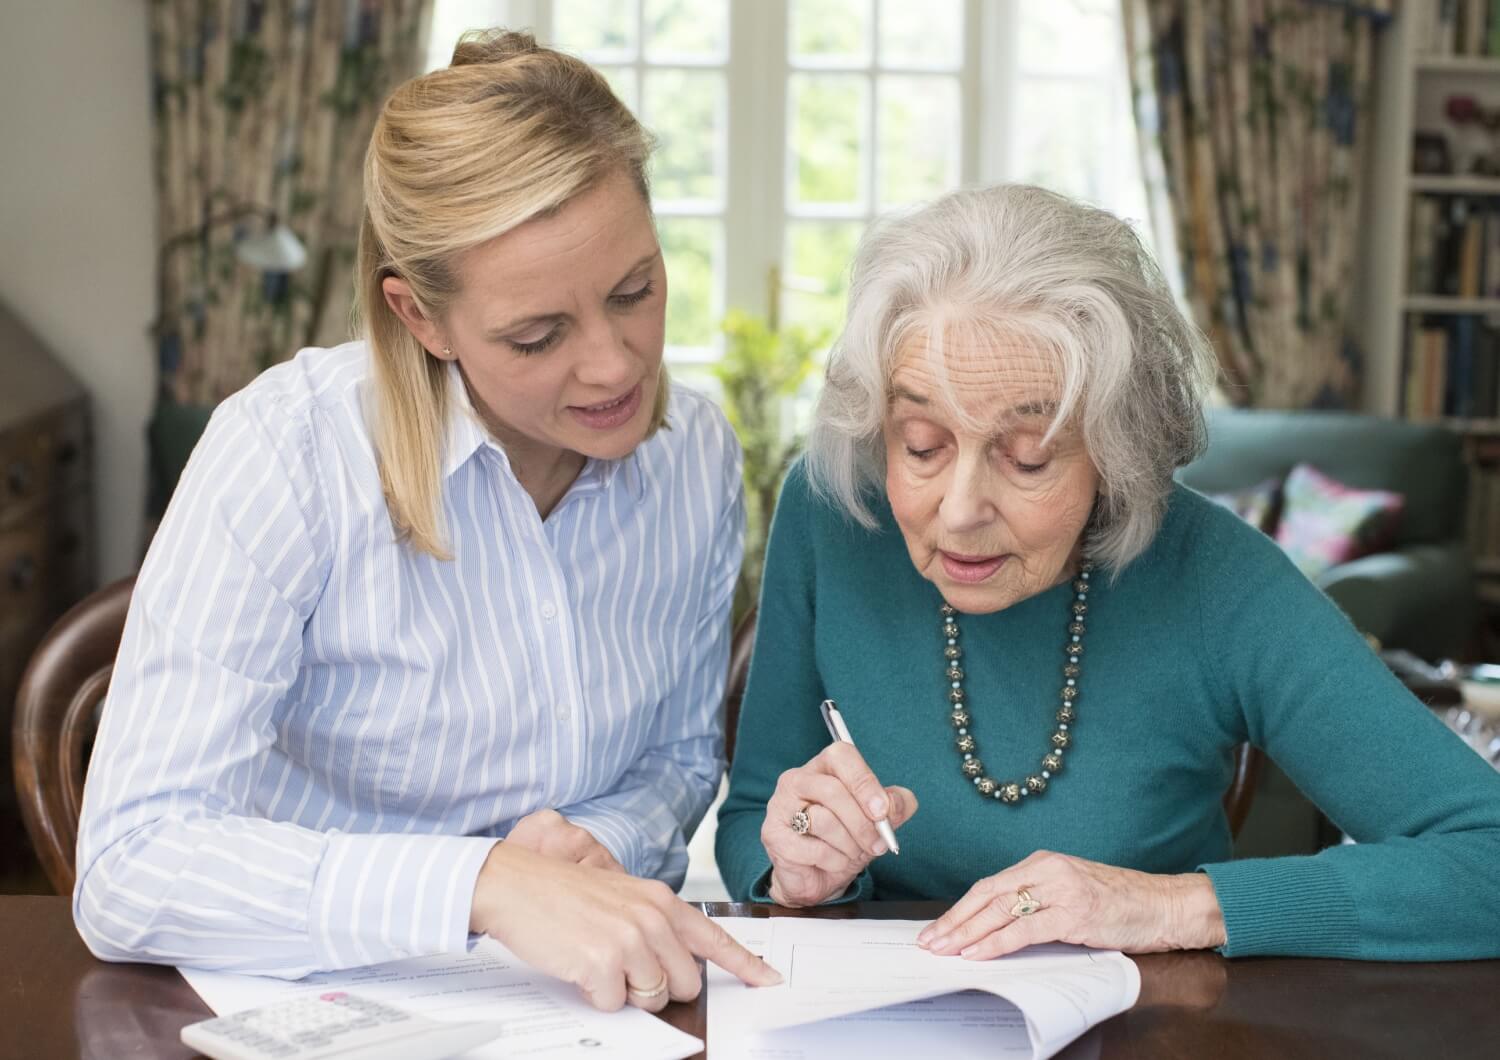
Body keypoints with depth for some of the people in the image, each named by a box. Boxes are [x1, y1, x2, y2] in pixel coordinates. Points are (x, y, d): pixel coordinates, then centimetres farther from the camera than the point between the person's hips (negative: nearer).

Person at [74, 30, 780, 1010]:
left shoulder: (700, 454, -2)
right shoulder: (286, 453, -18)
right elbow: (129, 871, -25)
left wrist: (606, 842, -9)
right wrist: (487, 884, -35)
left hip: (597, 1000, 4)